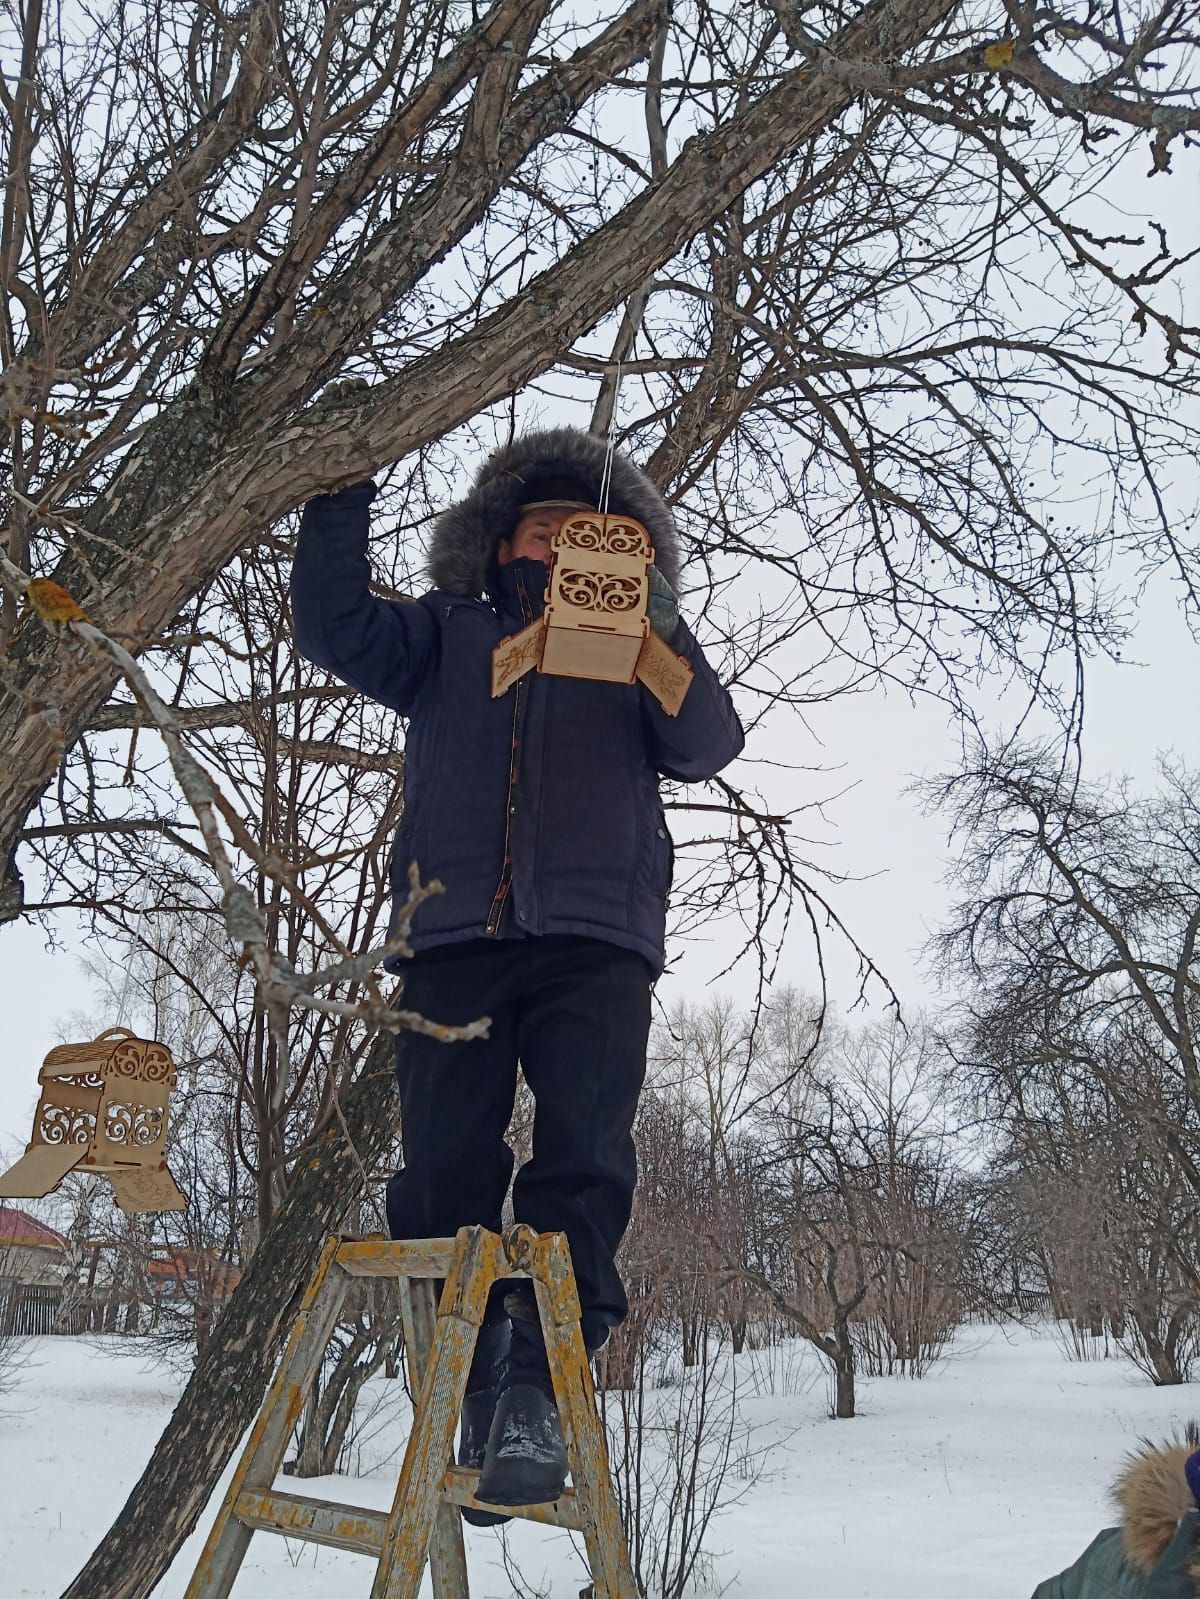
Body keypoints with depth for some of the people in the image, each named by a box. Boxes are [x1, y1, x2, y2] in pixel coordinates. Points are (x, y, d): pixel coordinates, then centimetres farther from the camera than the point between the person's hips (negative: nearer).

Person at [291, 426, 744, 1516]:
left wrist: (665, 632, -10)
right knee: (443, 1167, -4)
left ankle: (537, 1389, -11)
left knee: (584, 1159, -13)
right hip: (454, 933, 1)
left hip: (595, 938, 0)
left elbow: (705, 745, 5)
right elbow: (340, 630, 10)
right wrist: (342, 504, -1)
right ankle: (479, 1392, 6)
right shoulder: (449, 634, 25)